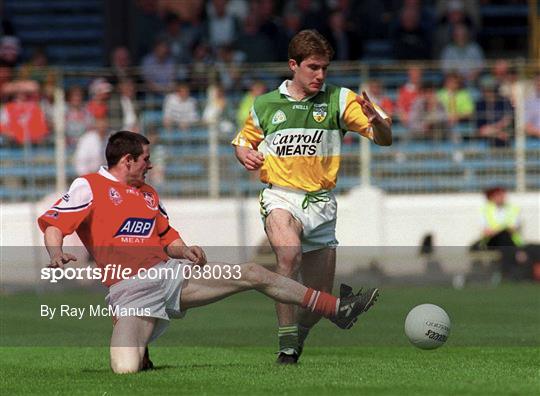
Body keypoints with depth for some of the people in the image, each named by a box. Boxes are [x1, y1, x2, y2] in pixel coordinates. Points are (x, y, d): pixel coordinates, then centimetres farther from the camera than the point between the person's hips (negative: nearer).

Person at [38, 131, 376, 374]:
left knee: (253, 274, 3)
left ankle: (335, 308, 14)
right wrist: (57, 255, -33)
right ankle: (139, 352, 11)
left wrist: (185, 251, 6)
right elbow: (52, 224, -11)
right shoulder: (89, 187, -3)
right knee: (125, 369, -28)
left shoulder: (148, 193, 20)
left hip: (171, 273, 7)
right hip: (130, 290, -7)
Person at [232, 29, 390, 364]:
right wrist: (246, 155, 0)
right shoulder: (265, 105, 6)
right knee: (289, 252, -35)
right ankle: (287, 348, -31)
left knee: (321, 298, 4)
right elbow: (243, 141, 24)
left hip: (320, 202, 2)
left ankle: (297, 337, 37)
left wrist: (376, 120, -28)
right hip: (280, 197, -2)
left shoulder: (339, 100, 2)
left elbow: (385, 139, -5)